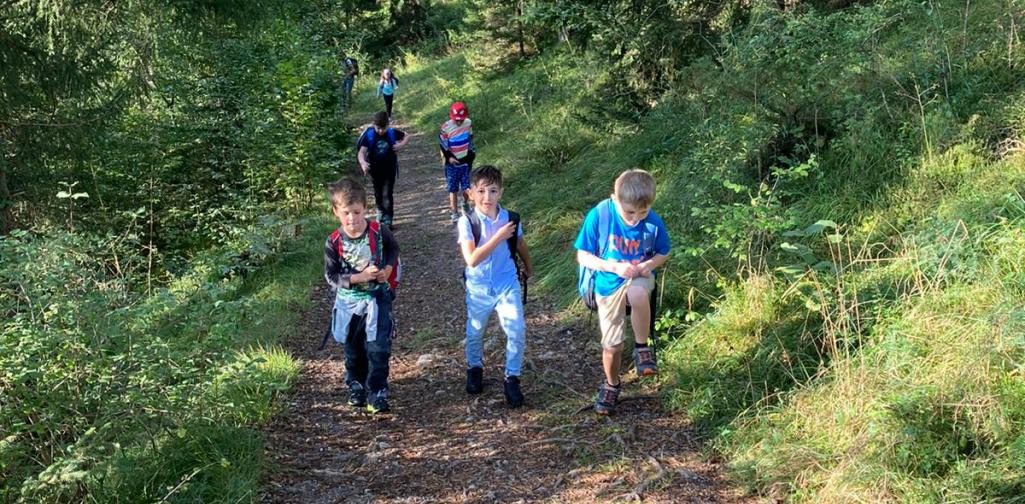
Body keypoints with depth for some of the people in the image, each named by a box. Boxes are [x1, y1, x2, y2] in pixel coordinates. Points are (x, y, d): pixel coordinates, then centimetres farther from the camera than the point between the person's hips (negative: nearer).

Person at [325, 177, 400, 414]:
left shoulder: (379, 232, -13)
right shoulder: (334, 242, -15)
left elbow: (393, 249, 8)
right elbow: (331, 275, -12)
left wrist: (388, 269, -9)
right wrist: (359, 277, -23)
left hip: (377, 298, -1)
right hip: (349, 301, 1)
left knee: (378, 347, -7)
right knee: (353, 349, 17)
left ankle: (377, 392, 2)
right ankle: (356, 385, 36)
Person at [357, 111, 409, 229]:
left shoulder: (392, 133, -11)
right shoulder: (368, 135, -16)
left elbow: (406, 136, 6)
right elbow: (362, 151, -22)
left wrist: (401, 144, -15)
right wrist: (363, 162, -43)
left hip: (389, 170, -1)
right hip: (375, 170, 1)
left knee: (387, 194, -6)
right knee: (378, 193, 18)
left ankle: (388, 219, 0)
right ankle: (381, 211, 43)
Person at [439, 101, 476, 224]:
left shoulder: (468, 123, -5)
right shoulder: (446, 127, -16)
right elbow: (443, 145, -7)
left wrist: (472, 153, 10)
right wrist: (448, 157, -16)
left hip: (465, 162, 2)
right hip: (452, 163, -2)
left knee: (467, 188, 3)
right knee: (453, 189, 5)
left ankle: (466, 204, 34)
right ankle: (454, 214, 16)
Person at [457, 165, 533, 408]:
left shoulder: (512, 219, -10)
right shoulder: (467, 222, -18)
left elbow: (520, 245, 10)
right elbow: (471, 259, -27)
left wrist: (528, 267, 27)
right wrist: (498, 237, -30)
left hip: (507, 284, 1)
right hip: (478, 288, -1)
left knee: (517, 331, -10)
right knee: (475, 333, 17)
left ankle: (512, 379, 9)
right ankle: (475, 368, 45)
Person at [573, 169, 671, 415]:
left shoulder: (654, 222, -16)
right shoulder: (599, 216, -20)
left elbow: (663, 253, 3)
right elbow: (583, 256, -12)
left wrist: (650, 264, -20)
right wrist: (615, 267, -25)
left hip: (639, 277, -1)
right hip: (609, 284, 1)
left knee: (637, 293, -39)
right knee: (612, 345, 4)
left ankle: (642, 347, -15)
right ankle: (611, 384, 37)